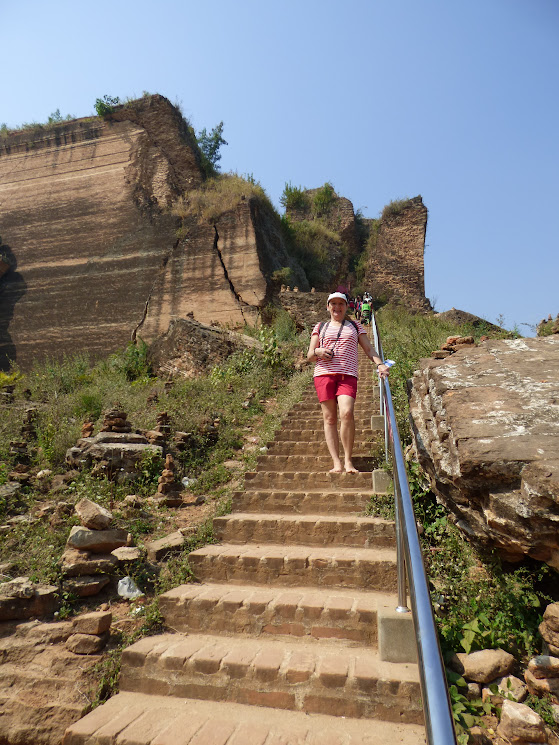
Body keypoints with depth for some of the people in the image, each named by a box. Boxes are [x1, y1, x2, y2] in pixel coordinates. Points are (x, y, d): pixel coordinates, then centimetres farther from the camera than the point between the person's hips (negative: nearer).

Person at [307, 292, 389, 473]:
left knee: (347, 413, -22)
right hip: (323, 374, 1)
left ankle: (348, 461, -10)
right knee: (329, 418, -5)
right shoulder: (320, 327, 21)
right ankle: (336, 463, -4)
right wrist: (317, 352, -8)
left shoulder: (355, 326, 22)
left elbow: (369, 349, 15)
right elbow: (309, 355, 17)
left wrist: (379, 364, -4)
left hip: (347, 375, -1)